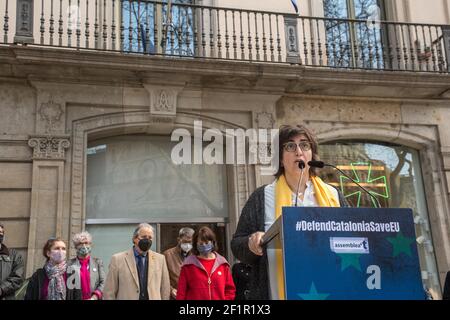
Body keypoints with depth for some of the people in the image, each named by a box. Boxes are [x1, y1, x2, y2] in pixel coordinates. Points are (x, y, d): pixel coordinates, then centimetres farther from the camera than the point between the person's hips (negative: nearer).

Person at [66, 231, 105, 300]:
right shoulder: (70, 264, 5)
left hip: (93, 298, 1)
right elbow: (67, 285, 3)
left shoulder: (98, 262, 8)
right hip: (76, 298, -1)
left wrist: (94, 297, -9)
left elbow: (103, 282, 2)